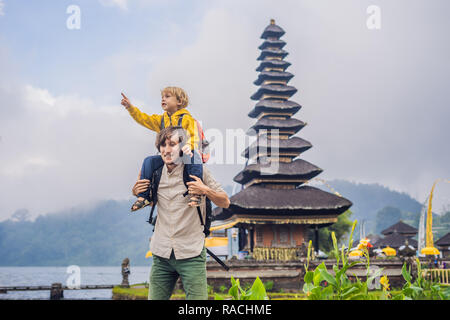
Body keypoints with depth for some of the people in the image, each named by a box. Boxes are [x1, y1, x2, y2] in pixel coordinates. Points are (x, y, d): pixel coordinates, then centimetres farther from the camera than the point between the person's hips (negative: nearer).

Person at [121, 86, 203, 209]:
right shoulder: (161, 119, 18)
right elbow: (144, 119, 16)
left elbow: (194, 136, -17)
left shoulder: (187, 119, -3)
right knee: (149, 161, -13)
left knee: (192, 155, -38)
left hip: (183, 153, -6)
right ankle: (144, 196, -5)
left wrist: (189, 145, -39)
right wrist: (130, 107, 4)